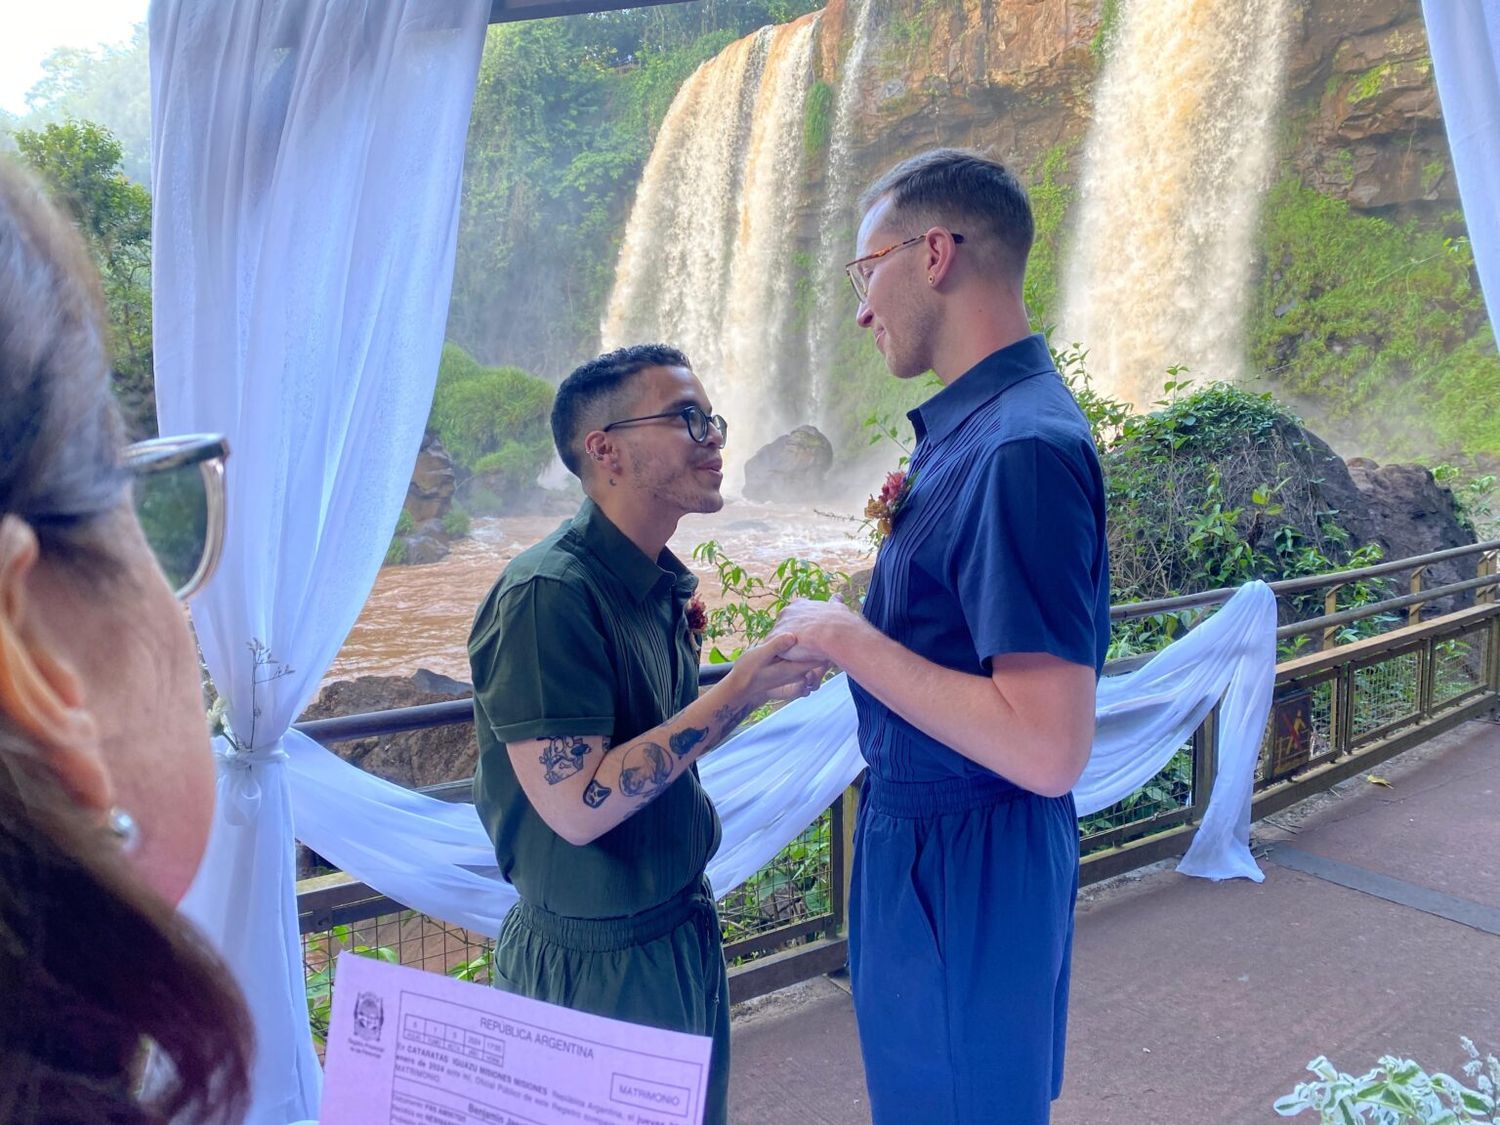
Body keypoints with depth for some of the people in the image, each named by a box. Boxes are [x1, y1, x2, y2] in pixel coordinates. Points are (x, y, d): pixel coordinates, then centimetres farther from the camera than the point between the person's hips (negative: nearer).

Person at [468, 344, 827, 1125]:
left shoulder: (662, 584, 3)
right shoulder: (547, 595, -23)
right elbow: (577, 805, -27)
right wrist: (736, 695, -27)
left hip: (684, 935, 8)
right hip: (593, 966, -8)